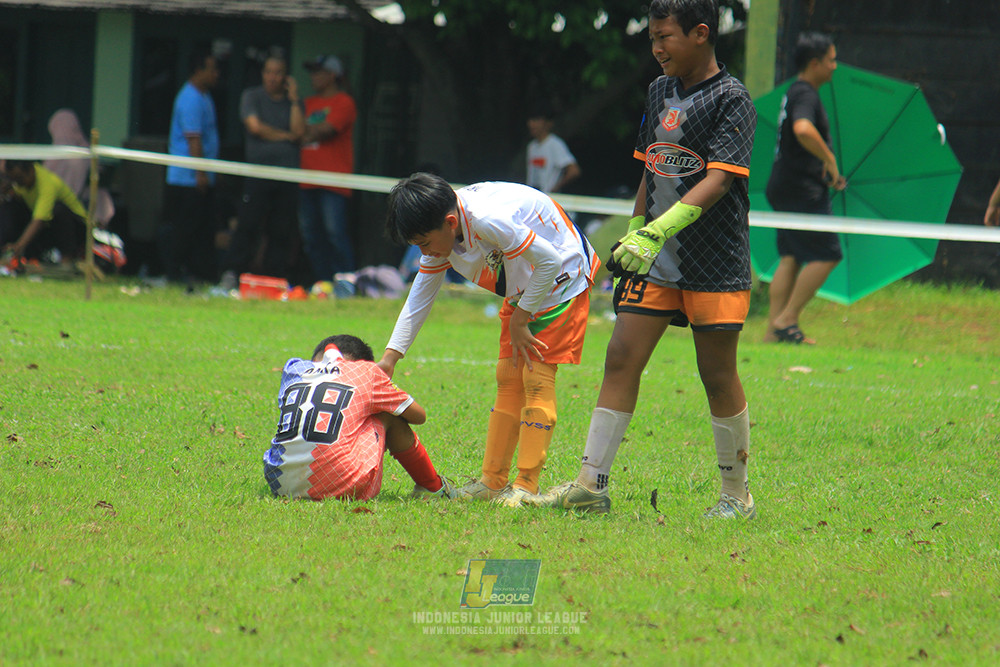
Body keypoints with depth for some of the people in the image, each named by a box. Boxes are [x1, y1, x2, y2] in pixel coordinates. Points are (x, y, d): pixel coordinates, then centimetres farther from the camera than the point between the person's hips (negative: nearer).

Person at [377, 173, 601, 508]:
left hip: (562, 279, -9)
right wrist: (389, 358, -1)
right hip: (523, 290, 9)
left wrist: (520, 320, -18)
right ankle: (493, 482, 11)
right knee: (508, 379, 7)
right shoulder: (438, 233, -7)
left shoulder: (488, 221, -35)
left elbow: (549, 261, -29)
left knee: (537, 378, -14)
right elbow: (419, 298, 4)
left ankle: (527, 486, -14)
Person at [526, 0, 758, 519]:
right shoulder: (660, 92, 12)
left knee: (718, 375, 1)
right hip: (655, 260, 6)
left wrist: (659, 231, -30)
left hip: (715, 262, -6)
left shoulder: (731, 100, -11)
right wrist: (632, 233, 21)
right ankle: (591, 485, 0)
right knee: (621, 358, -1)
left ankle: (737, 495, 14)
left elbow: (717, 180, -22)